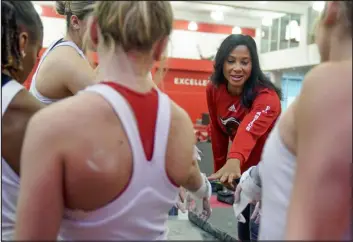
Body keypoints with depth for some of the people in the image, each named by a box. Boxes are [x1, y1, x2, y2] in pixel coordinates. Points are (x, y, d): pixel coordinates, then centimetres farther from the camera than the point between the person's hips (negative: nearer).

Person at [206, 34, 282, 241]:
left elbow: (250, 129, -50)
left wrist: (234, 160, -67)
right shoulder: (214, 90, -11)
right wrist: (221, 170, 2)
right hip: (244, 171, 6)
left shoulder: (267, 97, -29)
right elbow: (219, 132, -1)